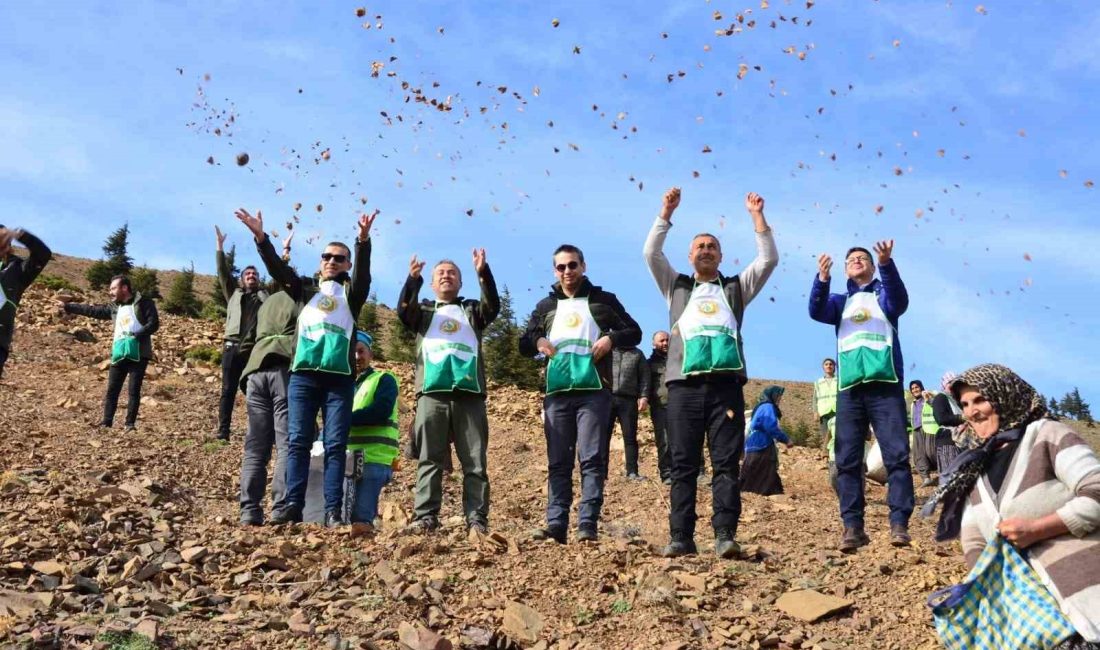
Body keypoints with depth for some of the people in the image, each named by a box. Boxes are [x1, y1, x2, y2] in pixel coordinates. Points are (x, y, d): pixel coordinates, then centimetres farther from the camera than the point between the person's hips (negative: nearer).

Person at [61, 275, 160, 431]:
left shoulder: (143, 303, -4)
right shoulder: (114, 307, 14)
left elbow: (153, 324, -12)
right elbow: (92, 310, 20)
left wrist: (134, 336, -19)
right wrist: (68, 307, 19)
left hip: (138, 354, -6)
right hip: (119, 354, 6)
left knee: (134, 390, -2)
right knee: (112, 389, 6)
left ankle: (130, 423, 5)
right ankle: (106, 421, 12)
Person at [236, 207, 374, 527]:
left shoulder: (350, 293, 14)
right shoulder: (305, 290, 21)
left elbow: (363, 273, -6)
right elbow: (279, 269, 8)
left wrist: (363, 240, -25)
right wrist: (261, 238, -8)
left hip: (339, 377, -2)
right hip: (303, 373, 2)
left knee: (335, 445, -4)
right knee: (297, 441, -3)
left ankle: (333, 511, -7)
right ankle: (293, 506, -3)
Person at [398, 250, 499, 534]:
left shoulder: (472, 311, 23)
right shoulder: (423, 311, 22)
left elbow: (493, 305, 1)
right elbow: (403, 310, 0)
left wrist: (483, 273, -15)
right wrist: (413, 278, -17)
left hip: (469, 393, 0)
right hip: (432, 393, 0)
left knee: (475, 460, -5)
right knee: (429, 458, -5)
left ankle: (477, 519, -6)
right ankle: (425, 516, -6)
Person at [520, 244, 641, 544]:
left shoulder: (604, 300, 13)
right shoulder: (545, 306, 20)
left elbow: (634, 332, 12)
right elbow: (523, 345, 20)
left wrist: (612, 338, -9)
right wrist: (537, 341, -4)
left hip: (594, 390, -3)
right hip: (557, 392, 3)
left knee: (592, 459, -8)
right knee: (558, 462, 1)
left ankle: (588, 524, -9)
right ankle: (556, 524, 0)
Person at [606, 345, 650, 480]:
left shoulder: (637, 354, 17)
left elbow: (644, 376, 9)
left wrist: (644, 396, -1)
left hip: (628, 400, 1)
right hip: (607, 397, -1)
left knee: (630, 437, -1)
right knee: (603, 436, -4)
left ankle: (632, 472, 0)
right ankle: (602, 471, -3)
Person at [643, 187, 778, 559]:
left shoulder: (736, 288, 24)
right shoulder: (676, 287, 24)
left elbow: (769, 259, 13)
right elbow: (651, 253, 13)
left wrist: (757, 215, 9)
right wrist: (667, 211, 8)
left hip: (726, 383, 0)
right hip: (684, 384, 0)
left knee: (726, 463, -6)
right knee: (683, 464, -3)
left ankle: (725, 536, -9)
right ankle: (681, 537, -4)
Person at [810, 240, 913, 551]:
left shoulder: (883, 294, 17)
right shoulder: (840, 301, 22)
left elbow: (899, 301, -8)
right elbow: (816, 311, 0)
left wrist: (887, 263, -26)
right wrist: (822, 278, -19)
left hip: (885, 384, -2)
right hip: (850, 387, 2)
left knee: (896, 453, -8)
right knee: (847, 459, -3)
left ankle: (899, 523, -7)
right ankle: (852, 526, 0)